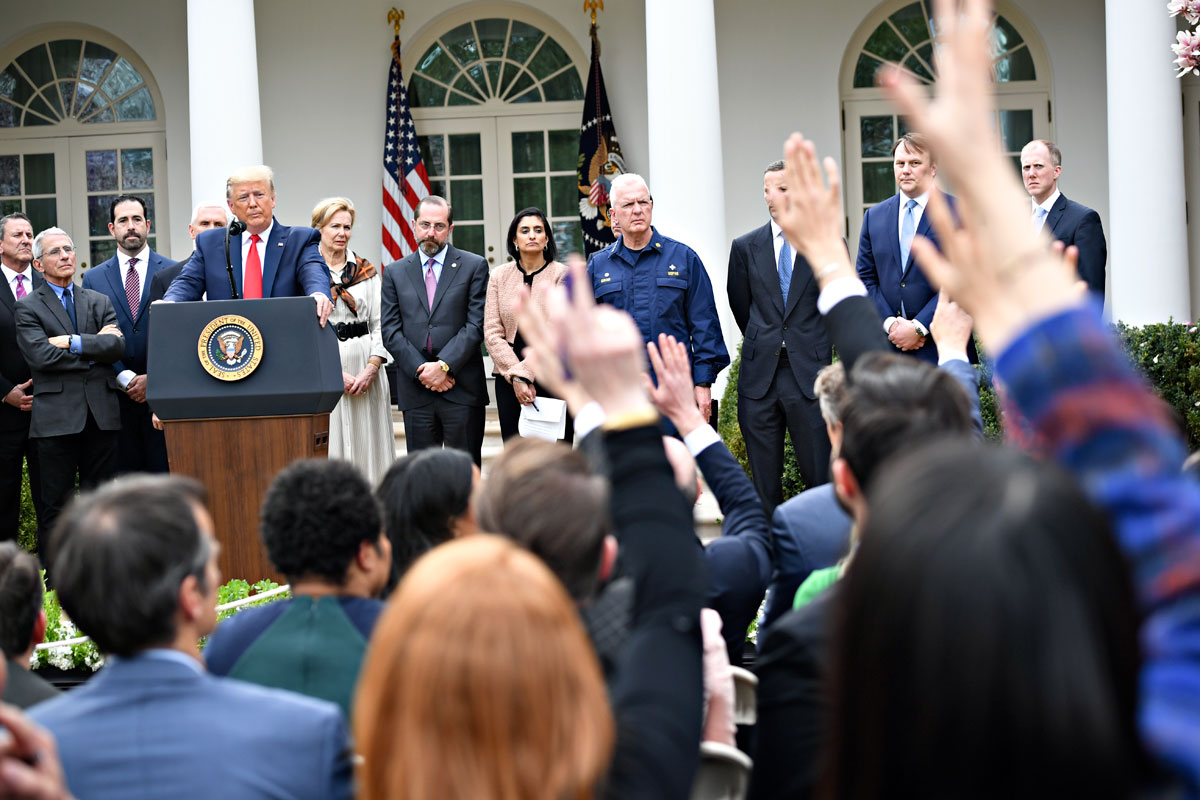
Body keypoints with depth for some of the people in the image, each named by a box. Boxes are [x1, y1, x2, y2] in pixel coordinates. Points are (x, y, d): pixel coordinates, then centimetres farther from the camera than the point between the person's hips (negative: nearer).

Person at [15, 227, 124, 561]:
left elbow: (117, 346, 0)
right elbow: (41, 356, -11)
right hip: (57, 417, -3)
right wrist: (94, 348, -6)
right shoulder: (28, 308, 5)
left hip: (101, 415, 4)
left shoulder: (99, 302, 16)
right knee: (56, 507, -1)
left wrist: (73, 342, -10)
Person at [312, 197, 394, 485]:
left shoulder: (367, 271, 11)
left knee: (367, 445, 1)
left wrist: (371, 368, -8)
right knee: (330, 446, -4)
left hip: (365, 367, 3)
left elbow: (380, 324, 7)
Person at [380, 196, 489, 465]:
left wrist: (444, 365, -13)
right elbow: (391, 331, 5)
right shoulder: (395, 272, 12)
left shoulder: (473, 266, 6)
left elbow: (476, 324, -3)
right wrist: (421, 371, -8)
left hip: (462, 389, -2)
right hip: (415, 389, 2)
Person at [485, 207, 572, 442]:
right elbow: (492, 333, 4)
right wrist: (515, 376, -8)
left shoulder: (561, 275, 0)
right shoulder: (499, 277, 8)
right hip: (509, 379, 3)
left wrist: (525, 371, -13)